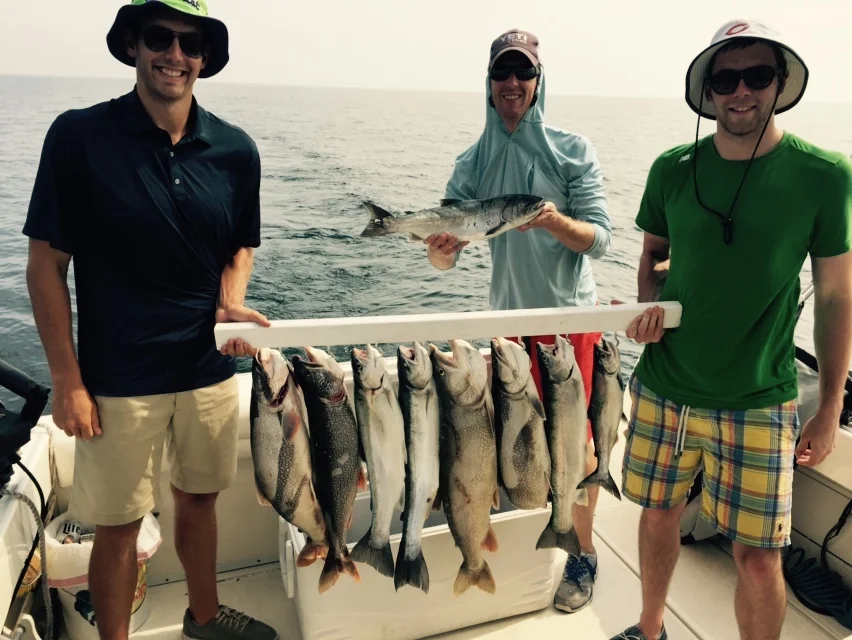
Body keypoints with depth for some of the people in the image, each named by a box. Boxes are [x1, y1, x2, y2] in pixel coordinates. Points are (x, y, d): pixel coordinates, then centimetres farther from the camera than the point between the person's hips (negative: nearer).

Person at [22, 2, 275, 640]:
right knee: (119, 524, 8)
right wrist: (67, 380, -10)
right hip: (117, 378, -3)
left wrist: (230, 301, -8)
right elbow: (46, 264, -7)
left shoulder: (235, 150, -1)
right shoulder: (79, 135, -9)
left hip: (210, 369, 3)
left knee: (199, 498, 19)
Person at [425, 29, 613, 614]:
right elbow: (446, 252, -6)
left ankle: (584, 554, 20)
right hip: (510, 318, 3)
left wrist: (554, 220, -33)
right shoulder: (473, 163, 0)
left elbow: (600, 239, -13)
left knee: (576, 438, 3)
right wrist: (441, 251, -29)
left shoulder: (573, 150, -7)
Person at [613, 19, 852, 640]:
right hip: (662, 389, 3)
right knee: (657, 513, 17)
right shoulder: (672, 169, 0)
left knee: (758, 554, 3)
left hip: (759, 402, -2)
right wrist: (649, 306, -8)